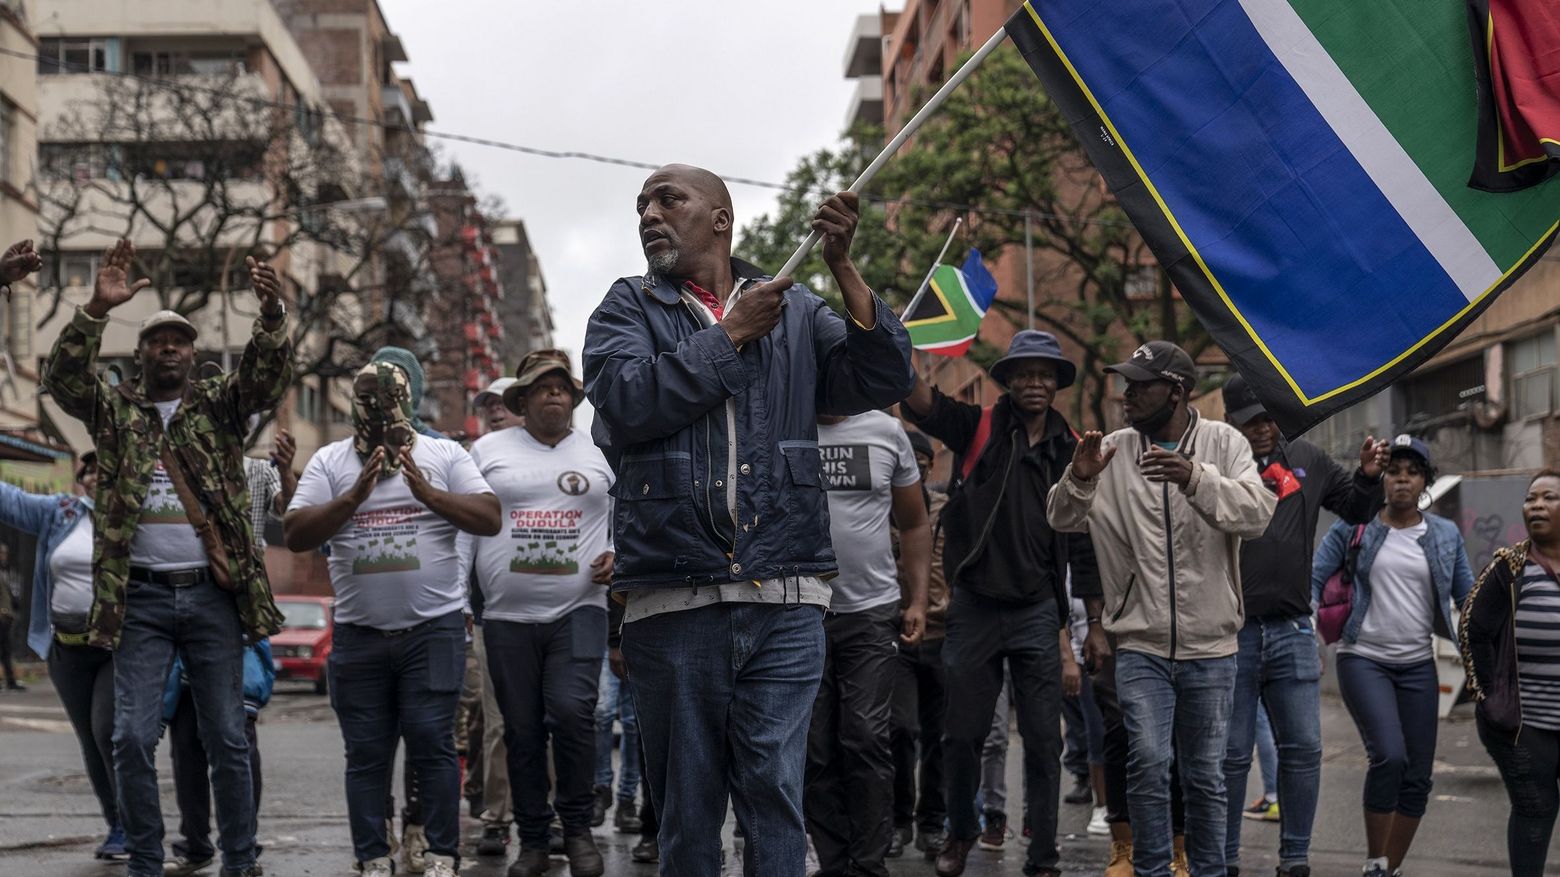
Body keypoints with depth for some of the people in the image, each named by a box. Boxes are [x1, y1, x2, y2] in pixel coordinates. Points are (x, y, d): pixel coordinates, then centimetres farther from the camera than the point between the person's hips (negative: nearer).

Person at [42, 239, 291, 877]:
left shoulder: (220, 405, 8)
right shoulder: (114, 409, 8)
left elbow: (268, 375, -8)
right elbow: (62, 377, -9)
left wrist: (271, 312, -29)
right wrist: (97, 309, -24)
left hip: (212, 592, 0)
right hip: (139, 596, 0)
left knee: (227, 738, 3)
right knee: (133, 737, -4)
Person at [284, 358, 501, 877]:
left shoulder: (445, 455, 4)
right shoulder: (329, 462, 6)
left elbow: (490, 519, -3)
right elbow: (296, 535, -3)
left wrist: (427, 492, -14)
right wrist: (355, 495, -14)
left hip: (433, 628, -2)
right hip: (358, 634, 2)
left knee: (431, 743, -4)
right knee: (366, 753, 5)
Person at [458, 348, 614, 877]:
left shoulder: (602, 454, 10)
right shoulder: (487, 451, 8)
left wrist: (618, 555, -6)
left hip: (579, 610, -1)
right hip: (508, 616, 1)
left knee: (571, 711, -18)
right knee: (522, 731, 5)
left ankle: (578, 828, -1)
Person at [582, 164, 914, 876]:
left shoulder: (797, 311, 14)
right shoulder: (630, 308, 10)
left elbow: (884, 381, 1)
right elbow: (628, 401, -9)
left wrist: (842, 267, -7)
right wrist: (732, 335, -5)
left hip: (784, 602, 0)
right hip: (672, 598, 0)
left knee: (775, 791, -5)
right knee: (687, 804, 6)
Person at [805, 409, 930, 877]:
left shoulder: (886, 431, 6)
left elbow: (914, 524, 13)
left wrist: (918, 600, 5)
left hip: (871, 612, 0)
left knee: (866, 738, -6)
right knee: (815, 746, 3)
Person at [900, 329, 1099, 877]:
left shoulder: (1072, 451, 5)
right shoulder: (977, 430, -1)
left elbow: (1085, 540, 8)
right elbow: (920, 402, -18)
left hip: (1037, 614, 1)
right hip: (974, 607, -1)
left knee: (1043, 743, 2)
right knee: (963, 735, 9)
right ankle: (961, 832, 32)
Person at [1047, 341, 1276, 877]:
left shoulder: (1224, 443, -2)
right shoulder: (1114, 451, 3)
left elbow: (1258, 514, -17)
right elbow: (1062, 520, 0)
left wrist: (1197, 477, -32)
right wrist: (1079, 479, -21)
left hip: (1210, 648, 0)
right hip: (1140, 645, 0)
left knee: (1205, 773, 9)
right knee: (1149, 761, -13)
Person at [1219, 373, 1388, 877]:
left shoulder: (1306, 461, 10)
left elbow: (1354, 509, 24)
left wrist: (1368, 477, 4)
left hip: (1292, 631, 4)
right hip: (1230, 632, -4)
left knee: (1303, 749, 6)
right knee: (1230, 754, 3)